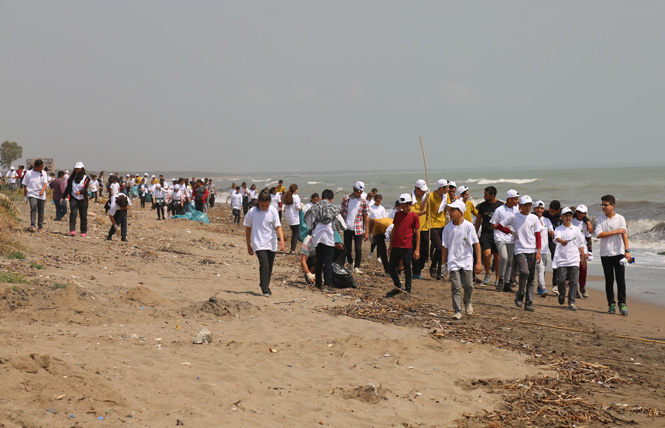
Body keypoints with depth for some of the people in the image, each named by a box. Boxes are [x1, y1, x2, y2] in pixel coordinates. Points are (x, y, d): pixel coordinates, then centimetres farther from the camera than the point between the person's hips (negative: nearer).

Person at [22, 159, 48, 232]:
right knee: (33, 209, -22)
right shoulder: (29, 173, -1)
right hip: (32, 194, -2)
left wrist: (42, 190, -22)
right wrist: (25, 195, 6)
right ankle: (32, 225, -26)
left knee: (41, 212, 5)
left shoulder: (43, 173, 4)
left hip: (41, 195, 2)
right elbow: (25, 185, 6)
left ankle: (40, 227, 15)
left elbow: (45, 183, -3)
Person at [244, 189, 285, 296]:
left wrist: (282, 240, -18)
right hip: (259, 243, -3)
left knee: (269, 267, 9)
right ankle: (265, 289, -18)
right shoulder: (252, 212, -6)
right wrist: (249, 246, 6)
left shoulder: (273, 211, -3)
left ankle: (266, 286, 29)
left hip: (271, 243, 3)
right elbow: (248, 229, 3)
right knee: (264, 264, -19)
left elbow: (278, 227, -3)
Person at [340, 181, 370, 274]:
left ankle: (357, 267, 2)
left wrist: (367, 232, -1)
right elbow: (341, 212, 10)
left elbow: (366, 217, 2)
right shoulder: (346, 199, 2)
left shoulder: (364, 202, 0)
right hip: (347, 227, 1)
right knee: (347, 247, 9)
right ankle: (350, 263, 32)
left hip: (358, 229, -1)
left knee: (358, 249, -8)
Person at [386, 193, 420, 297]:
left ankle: (407, 290, 12)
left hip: (407, 248, -5)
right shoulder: (397, 214, 11)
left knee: (407, 269, 2)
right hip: (396, 246, 5)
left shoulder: (414, 216, -3)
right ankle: (398, 287, 24)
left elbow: (417, 233, -2)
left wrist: (417, 249, -6)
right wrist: (390, 245, 16)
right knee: (391, 267, 7)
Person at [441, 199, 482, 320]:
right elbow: (445, 247, 7)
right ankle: (457, 311, 2)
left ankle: (467, 302, 27)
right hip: (453, 261, 1)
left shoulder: (468, 226, -7)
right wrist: (443, 264, 7)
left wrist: (478, 262, -4)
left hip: (467, 261, -1)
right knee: (456, 287, -6)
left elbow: (476, 244, -2)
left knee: (468, 285, -4)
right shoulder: (448, 228, 0)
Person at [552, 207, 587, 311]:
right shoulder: (559, 229, 4)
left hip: (574, 259, 2)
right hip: (562, 259, -2)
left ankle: (571, 302, -1)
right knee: (560, 280, -8)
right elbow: (557, 237, -18)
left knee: (573, 282, -6)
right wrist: (562, 241, -40)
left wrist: (583, 257, 15)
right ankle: (562, 294, 23)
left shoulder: (576, 229, 13)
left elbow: (580, 244, 18)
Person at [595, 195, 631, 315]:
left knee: (621, 279, -4)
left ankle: (622, 304, 1)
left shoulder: (620, 218, 0)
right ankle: (611, 305, 11)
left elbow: (624, 234, -8)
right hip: (605, 254, 1)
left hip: (618, 253, -1)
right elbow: (598, 234, -9)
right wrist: (615, 231, -14)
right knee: (609, 280, 5)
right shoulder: (600, 219, 2)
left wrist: (627, 251, -18)